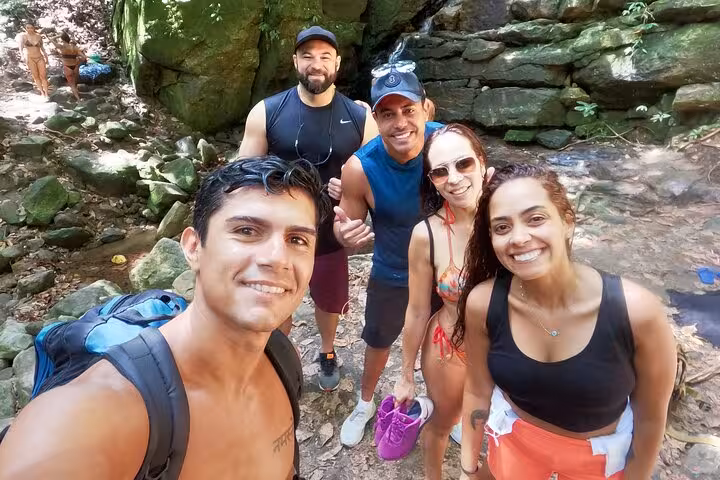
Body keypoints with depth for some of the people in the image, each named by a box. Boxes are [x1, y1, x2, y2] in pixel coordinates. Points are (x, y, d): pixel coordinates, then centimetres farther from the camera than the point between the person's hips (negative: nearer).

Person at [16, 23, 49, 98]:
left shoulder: (38, 36, 5)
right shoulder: (23, 36, -2)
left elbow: (42, 48, 15)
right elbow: (20, 46, -9)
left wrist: (46, 58, 17)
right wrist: (22, 56, -23)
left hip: (40, 58, 1)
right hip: (30, 58, -1)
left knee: (43, 76, -5)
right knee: (35, 76, 3)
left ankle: (46, 93, -4)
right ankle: (42, 92, 8)